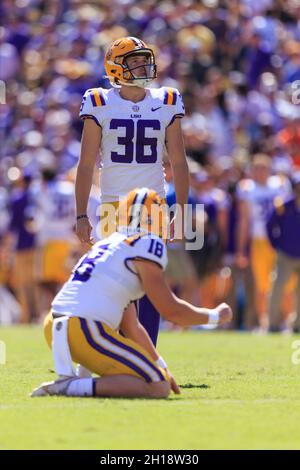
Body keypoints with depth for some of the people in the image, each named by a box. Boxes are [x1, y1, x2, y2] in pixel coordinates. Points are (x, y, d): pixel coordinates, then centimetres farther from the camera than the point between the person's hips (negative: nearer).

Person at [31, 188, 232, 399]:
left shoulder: (108, 244, 25)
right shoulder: (147, 245, -3)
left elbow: (131, 326, 29)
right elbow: (171, 310, -2)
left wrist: (162, 369, 33)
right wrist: (216, 316, 15)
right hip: (86, 332, -9)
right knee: (158, 388, -4)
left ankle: (68, 376, 7)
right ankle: (72, 386, -17)